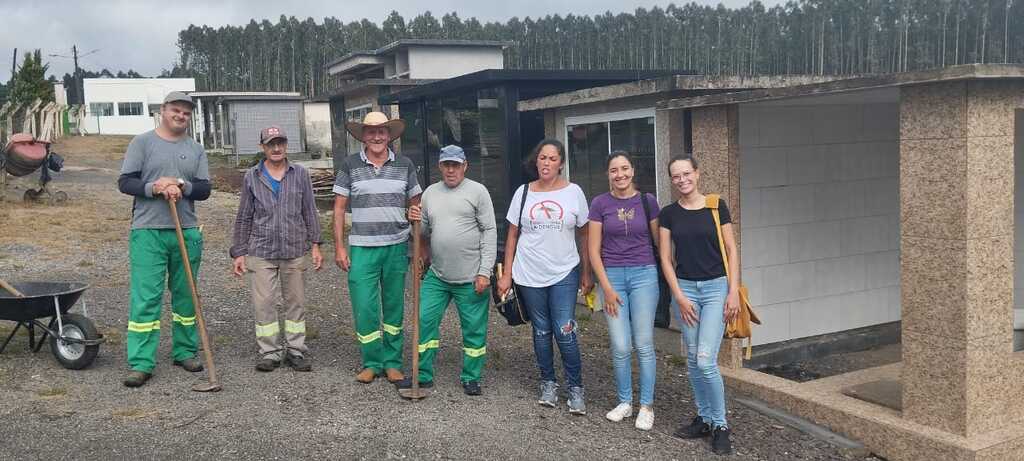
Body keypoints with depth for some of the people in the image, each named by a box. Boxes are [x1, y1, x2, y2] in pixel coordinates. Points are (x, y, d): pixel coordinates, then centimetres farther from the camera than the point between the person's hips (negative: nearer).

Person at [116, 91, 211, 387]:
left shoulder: (196, 150, 12)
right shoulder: (142, 142, 3)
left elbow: (204, 189, 4)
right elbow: (124, 182, -2)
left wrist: (182, 186, -15)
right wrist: (154, 188, -18)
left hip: (186, 232, 4)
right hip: (148, 232, -4)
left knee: (185, 295, 11)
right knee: (145, 298, -6)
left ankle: (185, 352, 23)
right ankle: (141, 363, -3)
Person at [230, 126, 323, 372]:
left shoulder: (301, 174, 5)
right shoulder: (251, 177, 5)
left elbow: (309, 212, 7)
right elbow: (244, 218, 8)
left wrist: (315, 245, 1)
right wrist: (239, 253, 5)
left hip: (295, 251, 1)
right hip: (261, 251, 0)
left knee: (296, 302, 6)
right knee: (263, 303, -1)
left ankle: (295, 350, 17)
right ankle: (269, 352, 11)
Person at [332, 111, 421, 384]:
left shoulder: (404, 165, 4)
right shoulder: (350, 165, 0)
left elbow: (415, 207, 10)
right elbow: (339, 208, 2)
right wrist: (339, 247, -3)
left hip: (397, 248, 1)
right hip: (362, 248, -1)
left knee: (394, 308, 9)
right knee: (364, 309, -1)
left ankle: (392, 363, 21)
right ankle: (372, 363, 16)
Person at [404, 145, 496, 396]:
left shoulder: (477, 191, -5)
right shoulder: (430, 192, 10)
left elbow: (489, 232, -7)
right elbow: (424, 232, 17)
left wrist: (484, 272, -13)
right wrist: (416, 221, -7)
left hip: (470, 278, -4)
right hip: (437, 275, 4)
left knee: (474, 329, 5)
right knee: (424, 321, 6)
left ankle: (471, 378, 21)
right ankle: (423, 375, 21)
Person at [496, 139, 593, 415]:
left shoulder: (573, 192, 0)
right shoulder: (524, 192, 3)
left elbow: (583, 236, 5)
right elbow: (512, 236, 6)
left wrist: (586, 274, 4)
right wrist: (506, 274, 2)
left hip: (564, 274, -2)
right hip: (529, 275, 2)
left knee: (564, 333, -7)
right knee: (541, 331, 10)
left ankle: (575, 388, 8)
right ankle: (548, 383, 25)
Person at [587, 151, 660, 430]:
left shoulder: (647, 201, 2)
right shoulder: (600, 204, 1)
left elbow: (659, 242, 8)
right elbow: (594, 251, 1)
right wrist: (606, 287, -4)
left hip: (644, 274, 0)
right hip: (612, 276, 0)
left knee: (644, 345, 1)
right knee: (620, 347, 2)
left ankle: (646, 406, 13)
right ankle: (624, 402, 19)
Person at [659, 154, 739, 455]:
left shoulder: (716, 207, -1)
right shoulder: (669, 213, 3)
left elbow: (731, 251, 0)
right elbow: (665, 258, 4)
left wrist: (734, 291, -6)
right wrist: (679, 296, -3)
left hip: (716, 287, -3)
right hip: (684, 288, 3)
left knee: (706, 360, -11)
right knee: (693, 360, 8)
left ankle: (720, 425, 4)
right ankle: (704, 418, 24)